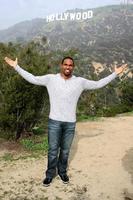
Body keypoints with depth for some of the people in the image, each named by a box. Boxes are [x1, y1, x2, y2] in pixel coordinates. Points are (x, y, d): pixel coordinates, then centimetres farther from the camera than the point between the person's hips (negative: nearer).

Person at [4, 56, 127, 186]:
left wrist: (115, 73, 6)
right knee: (53, 150, 8)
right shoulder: (50, 79, -2)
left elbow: (98, 84, 7)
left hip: (70, 123, 1)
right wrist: (16, 67, -2)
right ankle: (50, 174, 26)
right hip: (54, 121, -1)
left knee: (65, 150, 15)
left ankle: (62, 171, 36)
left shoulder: (80, 82, 1)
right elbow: (32, 79, 1)